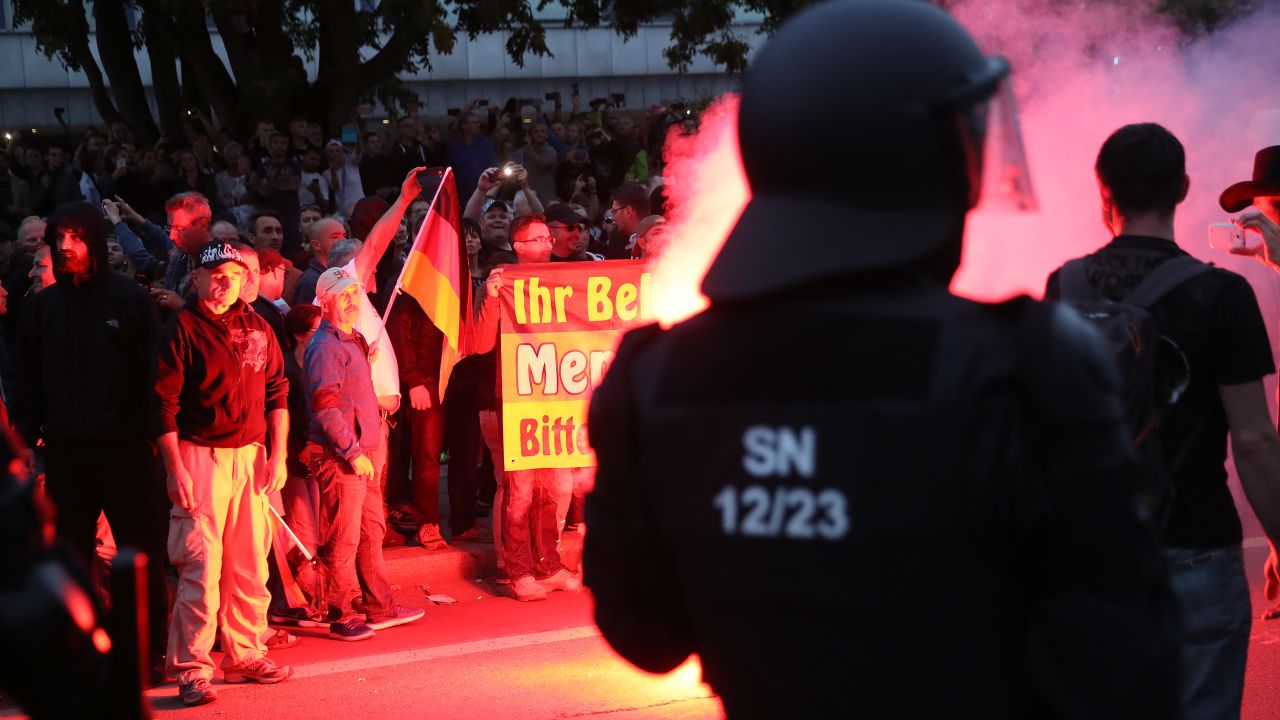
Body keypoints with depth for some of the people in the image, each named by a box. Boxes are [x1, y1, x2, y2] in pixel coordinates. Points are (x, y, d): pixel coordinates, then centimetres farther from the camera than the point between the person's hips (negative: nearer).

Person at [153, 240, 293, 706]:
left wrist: (278, 455, 7)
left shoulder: (256, 327, 11)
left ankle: (244, 656, 19)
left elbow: (277, 392, 14)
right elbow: (164, 404, -7)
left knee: (250, 563, 9)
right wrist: (175, 469, -12)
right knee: (202, 565, -8)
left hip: (251, 455, 5)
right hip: (200, 456, -5)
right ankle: (191, 670, -3)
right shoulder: (181, 329, -5)